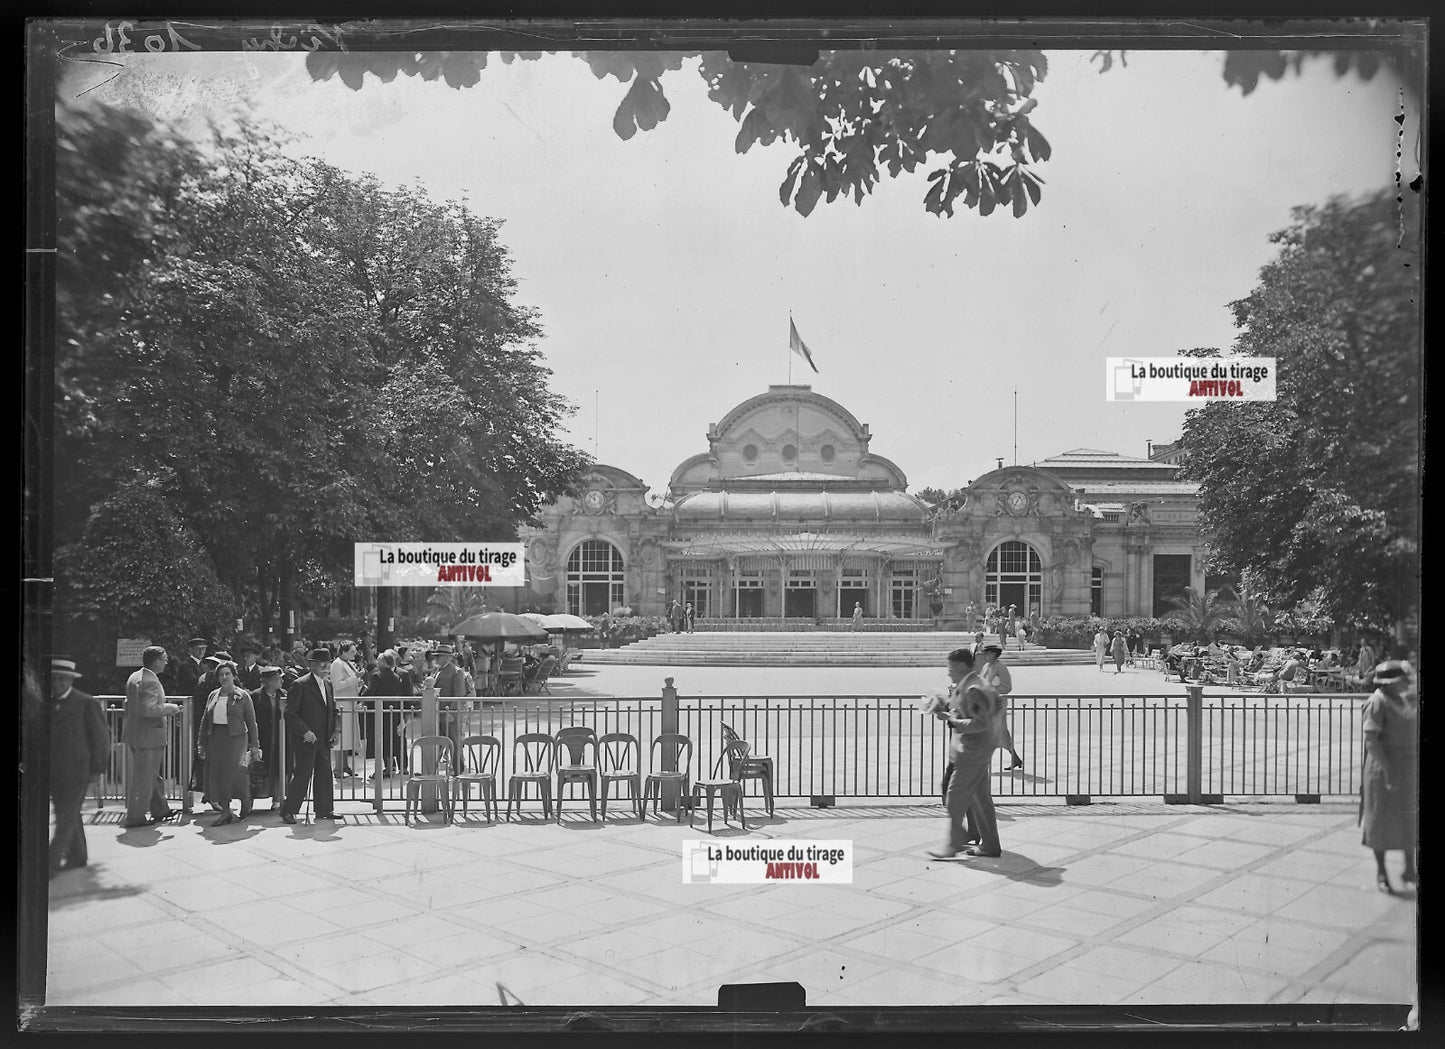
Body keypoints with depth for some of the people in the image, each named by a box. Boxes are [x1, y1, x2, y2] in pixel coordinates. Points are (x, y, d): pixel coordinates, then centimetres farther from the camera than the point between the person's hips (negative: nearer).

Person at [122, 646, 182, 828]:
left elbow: (129, 704, 18)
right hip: (148, 736, -10)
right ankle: (135, 817, 5)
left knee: (152, 775, 19)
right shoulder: (151, 682, -21)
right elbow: (149, 710, -28)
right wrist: (170, 708, -15)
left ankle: (160, 809, 30)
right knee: (144, 777, -1)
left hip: (134, 733, 10)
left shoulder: (134, 677, 9)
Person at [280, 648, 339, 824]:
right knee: (303, 775, -5)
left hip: (323, 739, 7)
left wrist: (333, 731, 7)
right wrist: (305, 731, -20)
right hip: (306, 739, -7)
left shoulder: (328, 684, 12)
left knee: (325, 774, 9)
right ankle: (288, 811, 6)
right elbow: (290, 714, -13)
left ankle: (324, 810, 18)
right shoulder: (300, 685, -12)